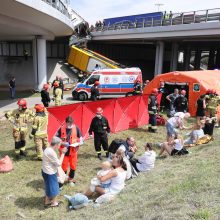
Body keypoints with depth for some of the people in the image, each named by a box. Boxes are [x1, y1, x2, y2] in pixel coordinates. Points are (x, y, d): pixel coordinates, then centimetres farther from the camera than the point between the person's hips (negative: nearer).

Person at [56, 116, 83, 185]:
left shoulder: (76, 128, -7)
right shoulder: (61, 129, -11)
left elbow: (81, 139, 3)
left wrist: (78, 143, -16)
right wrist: (63, 143, -21)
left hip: (73, 151, 2)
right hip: (64, 151, -2)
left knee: (73, 166, 14)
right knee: (64, 167, 7)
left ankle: (71, 179, 37)